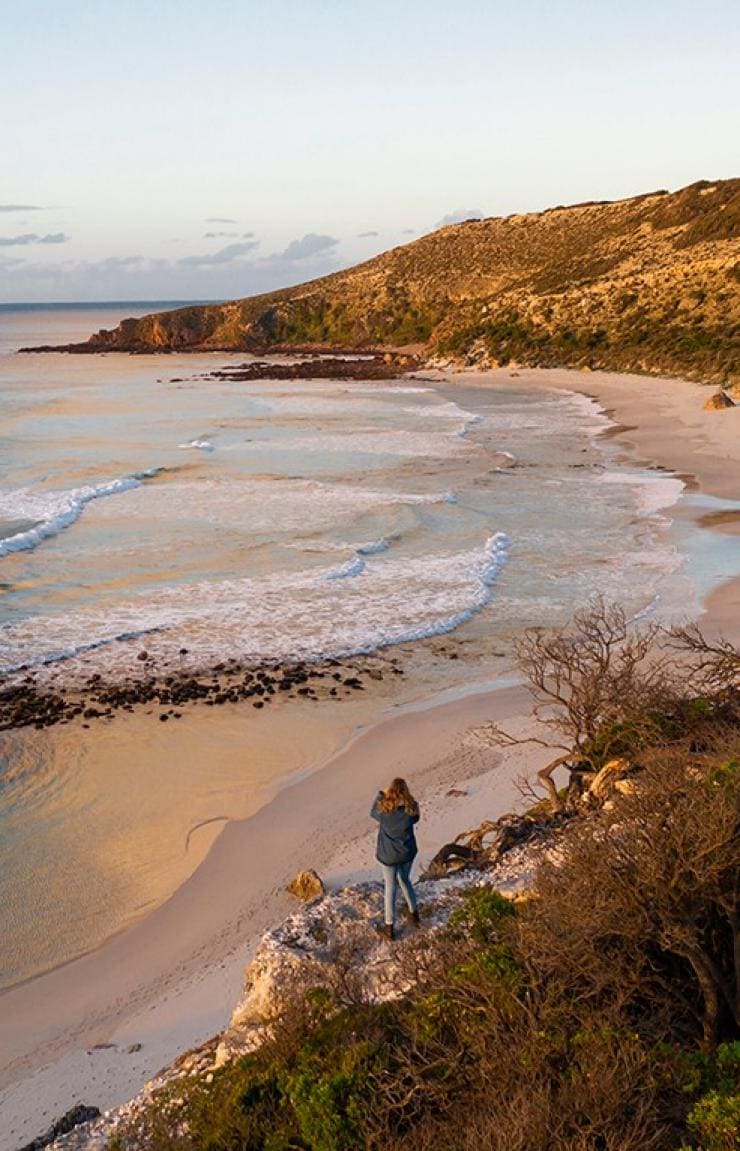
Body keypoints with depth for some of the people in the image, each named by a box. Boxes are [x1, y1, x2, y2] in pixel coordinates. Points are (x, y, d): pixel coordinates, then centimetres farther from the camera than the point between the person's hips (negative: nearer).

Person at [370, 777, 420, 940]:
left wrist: (381, 795, 9)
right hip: (407, 853, 2)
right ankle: (414, 913, 43)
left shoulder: (384, 809, -24)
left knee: (390, 887, 13)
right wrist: (406, 800, 5)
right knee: (405, 880, 27)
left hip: (388, 855, -2)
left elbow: (373, 812, 0)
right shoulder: (411, 809, -19)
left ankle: (389, 927, 23)